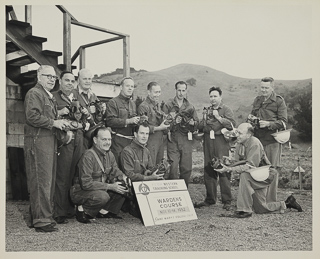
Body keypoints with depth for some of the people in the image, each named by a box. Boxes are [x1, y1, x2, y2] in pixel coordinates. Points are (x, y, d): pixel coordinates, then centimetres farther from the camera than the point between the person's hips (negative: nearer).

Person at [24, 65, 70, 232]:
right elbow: (32, 116, -19)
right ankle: (42, 220, -4)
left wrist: (61, 123, 11)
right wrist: (54, 123, -15)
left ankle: (36, 217, 20)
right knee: (41, 181, -8)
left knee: (49, 181, 11)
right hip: (38, 141, -10)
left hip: (50, 141, 10)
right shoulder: (34, 93, -6)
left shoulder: (49, 96, 25)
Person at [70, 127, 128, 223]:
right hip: (81, 191, -8)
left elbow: (115, 171, 11)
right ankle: (81, 210, -8)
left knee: (123, 188, -9)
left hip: (101, 189, 8)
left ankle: (104, 211, 6)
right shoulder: (88, 156, -24)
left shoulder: (109, 154, 3)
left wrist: (123, 177, -14)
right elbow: (86, 183, -28)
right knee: (103, 196, -36)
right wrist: (110, 186, -29)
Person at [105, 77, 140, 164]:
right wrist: (128, 121, -20)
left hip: (131, 140, 7)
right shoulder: (113, 102, -5)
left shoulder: (133, 103, 21)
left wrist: (137, 120, 9)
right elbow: (110, 121, -16)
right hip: (117, 140, -7)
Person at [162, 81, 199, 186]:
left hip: (186, 140, 3)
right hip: (173, 139, -3)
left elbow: (197, 123, 17)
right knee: (173, 168, -8)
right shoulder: (168, 105, 4)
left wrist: (192, 123, -4)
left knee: (187, 168, 4)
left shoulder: (190, 107, 15)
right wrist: (174, 122, -19)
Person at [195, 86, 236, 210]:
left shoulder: (226, 109, 3)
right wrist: (204, 119, 2)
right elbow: (200, 127, 20)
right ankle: (210, 199, 17)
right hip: (208, 144, 6)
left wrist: (218, 117, -15)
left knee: (223, 171, -7)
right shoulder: (207, 110, 20)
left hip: (221, 143, -5)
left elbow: (232, 124, -11)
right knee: (208, 172, 7)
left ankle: (227, 201, -1)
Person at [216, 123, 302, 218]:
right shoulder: (240, 144, 0)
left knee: (244, 175, -34)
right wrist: (227, 166, -19)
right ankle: (285, 204, 33)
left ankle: (245, 209, -25)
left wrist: (231, 169, -36)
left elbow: (250, 166, -31)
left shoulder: (255, 143, -24)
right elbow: (236, 162, 1)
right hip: (252, 176, 8)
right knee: (260, 209, 8)